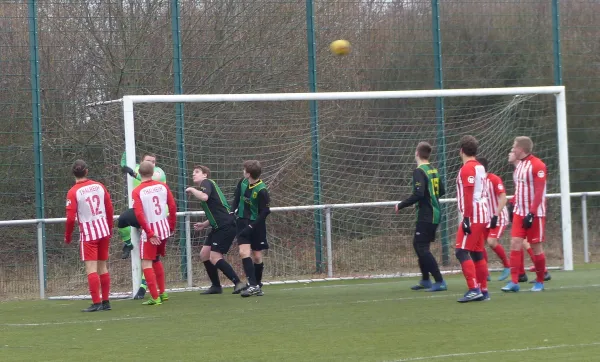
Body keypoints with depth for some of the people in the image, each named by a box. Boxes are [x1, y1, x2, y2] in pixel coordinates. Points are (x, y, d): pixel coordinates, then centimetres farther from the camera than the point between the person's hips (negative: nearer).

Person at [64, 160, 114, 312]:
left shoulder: (73, 192, -10)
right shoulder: (99, 186, 3)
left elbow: (71, 218, -13)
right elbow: (110, 209, 7)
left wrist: (67, 236, 2)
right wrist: (109, 229, 20)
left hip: (88, 234, -5)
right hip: (104, 231, 5)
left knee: (91, 269, -5)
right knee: (102, 267, 12)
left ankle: (96, 303, -11)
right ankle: (105, 302, 15)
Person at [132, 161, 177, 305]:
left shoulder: (137, 191, -10)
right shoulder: (162, 186, 1)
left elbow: (139, 214, -17)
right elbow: (173, 207, 2)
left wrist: (149, 233, -15)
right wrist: (172, 226, 13)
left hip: (149, 230, -5)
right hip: (164, 228, 5)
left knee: (147, 264, 0)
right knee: (156, 260, 22)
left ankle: (155, 297, -7)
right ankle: (162, 293, 25)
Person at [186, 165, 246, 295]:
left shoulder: (206, 183, -4)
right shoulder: (208, 185, 24)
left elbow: (204, 197, -28)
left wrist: (192, 190, -10)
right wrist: (204, 225, 18)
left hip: (226, 225, -10)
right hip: (219, 226, 10)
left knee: (215, 258, -13)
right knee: (204, 254, 10)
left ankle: (238, 283, -13)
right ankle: (216, 286, 16)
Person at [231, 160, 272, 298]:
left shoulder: (261, 191, -21)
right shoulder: (243, 183, -3)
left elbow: (265, 212, -19)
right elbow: (236, 198, 13)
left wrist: (251, 227, -21)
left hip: (256, 224, -4)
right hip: (242, 221, 4)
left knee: (257, 256, 5)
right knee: (244, 252, -13)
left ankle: (257, 285, 23)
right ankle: (253, 285, -14)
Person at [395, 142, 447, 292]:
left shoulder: (419, 171, -16)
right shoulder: (433, 170, 10)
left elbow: (418, 194, -25)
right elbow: (441, 191, 18)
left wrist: (401, 205, -15)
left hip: (425, 216, -9)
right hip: (435, 213, 9)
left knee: (422, 248, -7)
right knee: (419, 244, 19)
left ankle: (440, 282, -12)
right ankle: (425, 280, 26)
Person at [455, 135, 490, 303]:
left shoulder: (467, 168, -12)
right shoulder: (480, 167, 16)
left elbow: (468, 195, -18)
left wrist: (466, 218, -20)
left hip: (472, 217, -9)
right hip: (482, 216, 9)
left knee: (462, 252, -12)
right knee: (477, 254, 12)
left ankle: (474, 289, -21)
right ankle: (483, 291, 13)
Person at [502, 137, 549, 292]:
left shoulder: (537, 165, -14)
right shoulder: (520, 165, 12)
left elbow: (539, 192, -18)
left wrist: (531, 214, -21)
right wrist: (514, 206, 14)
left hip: (534, 214, -7)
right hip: (519, 212, 7)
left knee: (536, 247, 1)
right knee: (515, 243, -5)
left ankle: (540, 282, 14)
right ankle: (514, 282, -8)